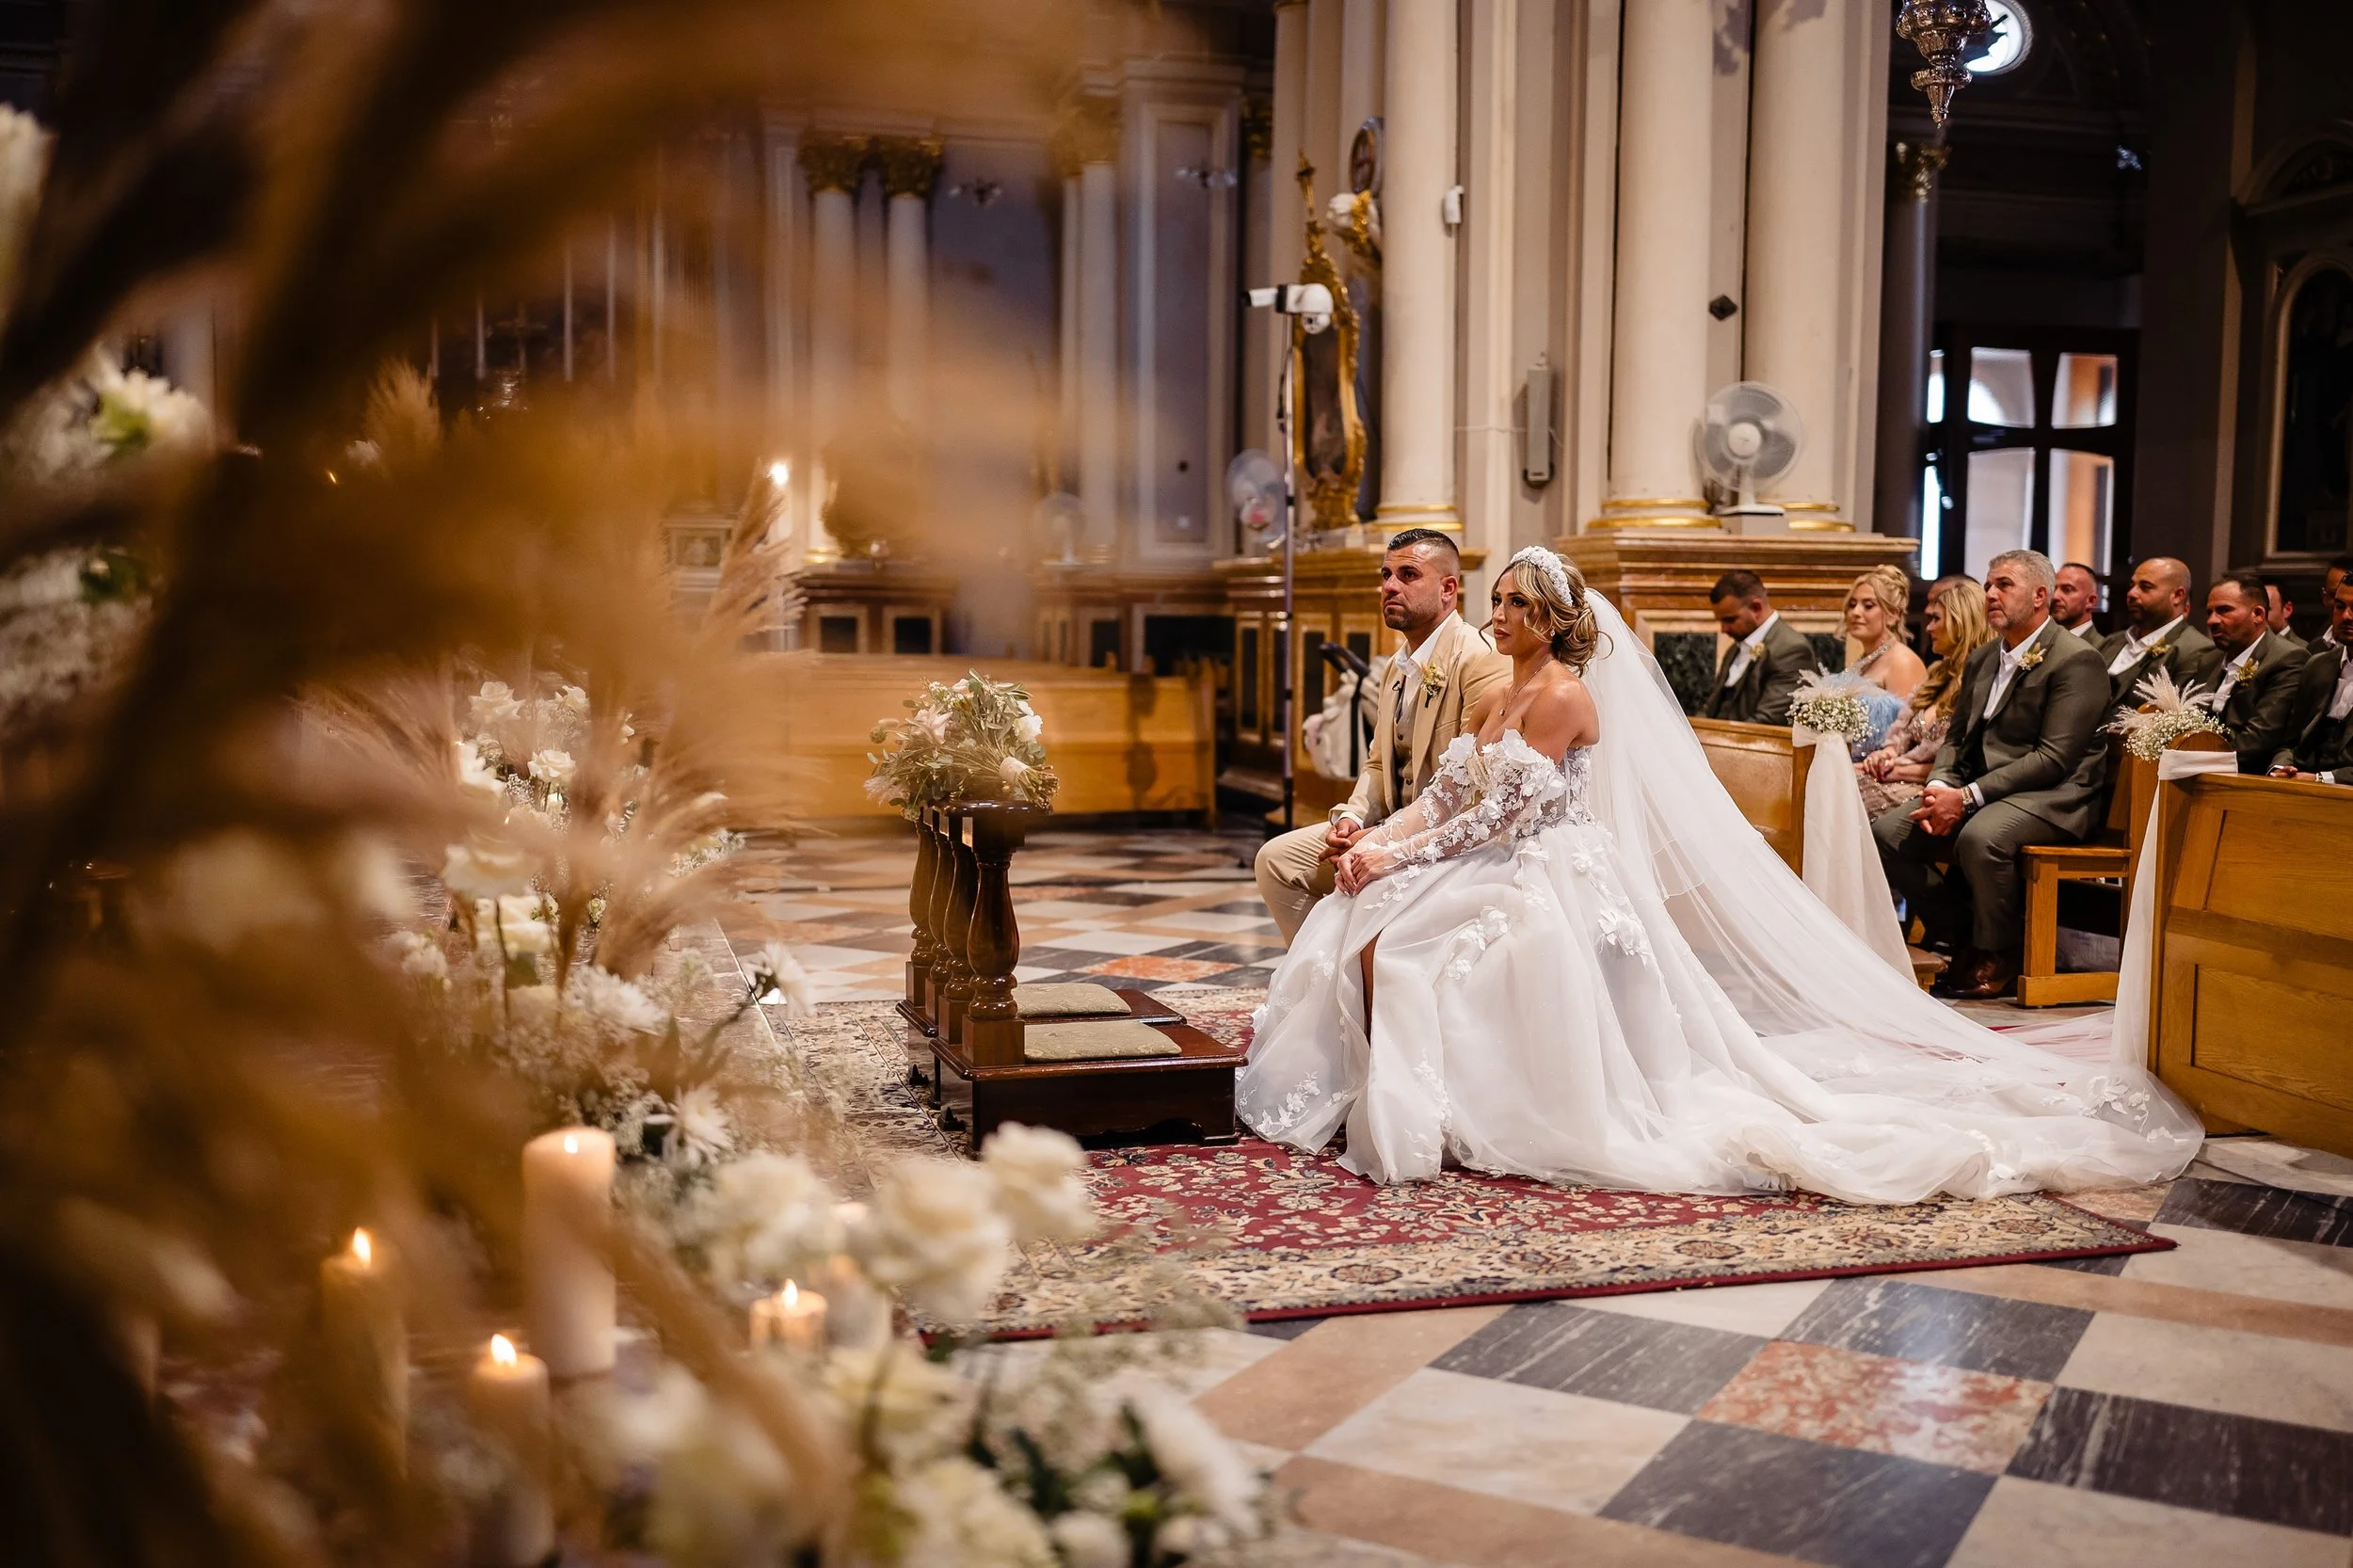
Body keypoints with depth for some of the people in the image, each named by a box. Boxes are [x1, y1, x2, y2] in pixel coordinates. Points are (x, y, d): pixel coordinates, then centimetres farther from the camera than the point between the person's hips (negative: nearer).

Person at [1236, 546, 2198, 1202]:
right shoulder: (1494, 699, 18)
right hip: (1494, 877, 9)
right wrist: (1376, 842, -4)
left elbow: (1504, 814, -17)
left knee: (1401, 948, -24)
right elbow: (1442, 801, 13)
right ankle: (1389, 1096, -1)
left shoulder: (1562, 695, -10)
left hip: (1547, 888, -9)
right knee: (1366, 930, -9)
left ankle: (1413, 1109, -11)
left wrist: (1401, 859, -16)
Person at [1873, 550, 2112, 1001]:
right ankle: (1961, 939, 4)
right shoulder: (1982, 660, 18)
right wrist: (1939, 787, -4)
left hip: (2050, 799, -8)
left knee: (1980, 837, -37)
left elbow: (2054, 758, -17)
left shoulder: (2076, 661, -9)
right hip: (1976, 792, 8)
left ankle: (1998, 952, -11)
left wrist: (1968, 796, -22)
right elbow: (1956, 738, 19)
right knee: (1886, 832, -11)